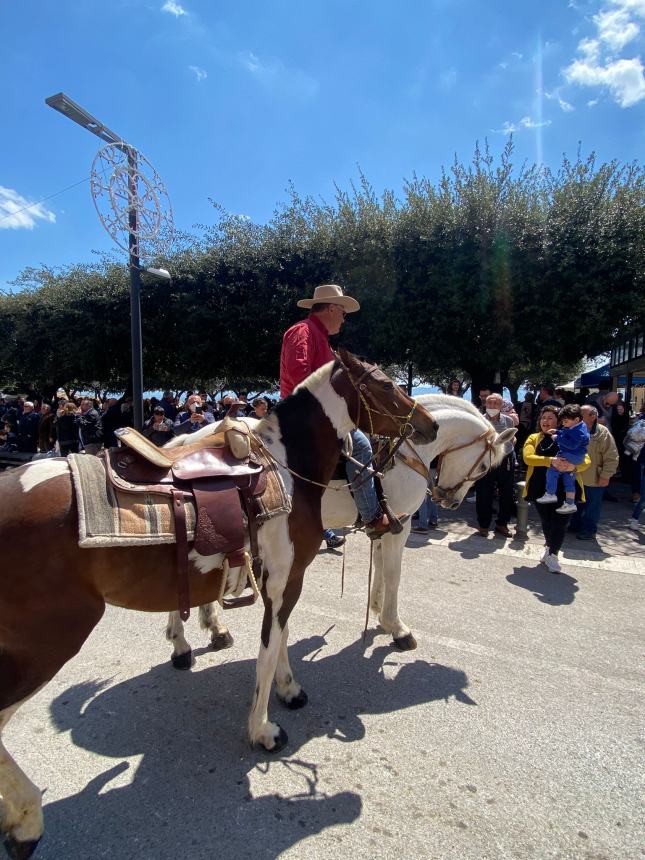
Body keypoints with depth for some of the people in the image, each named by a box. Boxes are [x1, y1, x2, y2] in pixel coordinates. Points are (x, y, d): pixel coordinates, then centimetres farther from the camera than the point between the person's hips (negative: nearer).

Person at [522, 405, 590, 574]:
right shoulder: (534, 438, 7)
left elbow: (586, 460, -3)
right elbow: (528, 457, -12)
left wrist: (573, 466, -26)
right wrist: (551, 461, -27)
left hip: (565, 489, -1)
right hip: (541, 489, 1)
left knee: (560, 523, -3)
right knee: (546, 522, 14)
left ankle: (552, 554, 18)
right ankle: (549, 547, 42)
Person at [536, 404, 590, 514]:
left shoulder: (579, 431, -23)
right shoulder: (574, 428, 9)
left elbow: (572, 444, -32)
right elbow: (566, 434, 26)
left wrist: (558, 438, -24)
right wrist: (556, 432, 11)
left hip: (571, 456, -11)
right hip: (572, 456, 11)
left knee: (552, 469, -11)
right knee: (568, 480, 17)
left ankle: (550, 494, -5)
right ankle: (570, 504, 25)